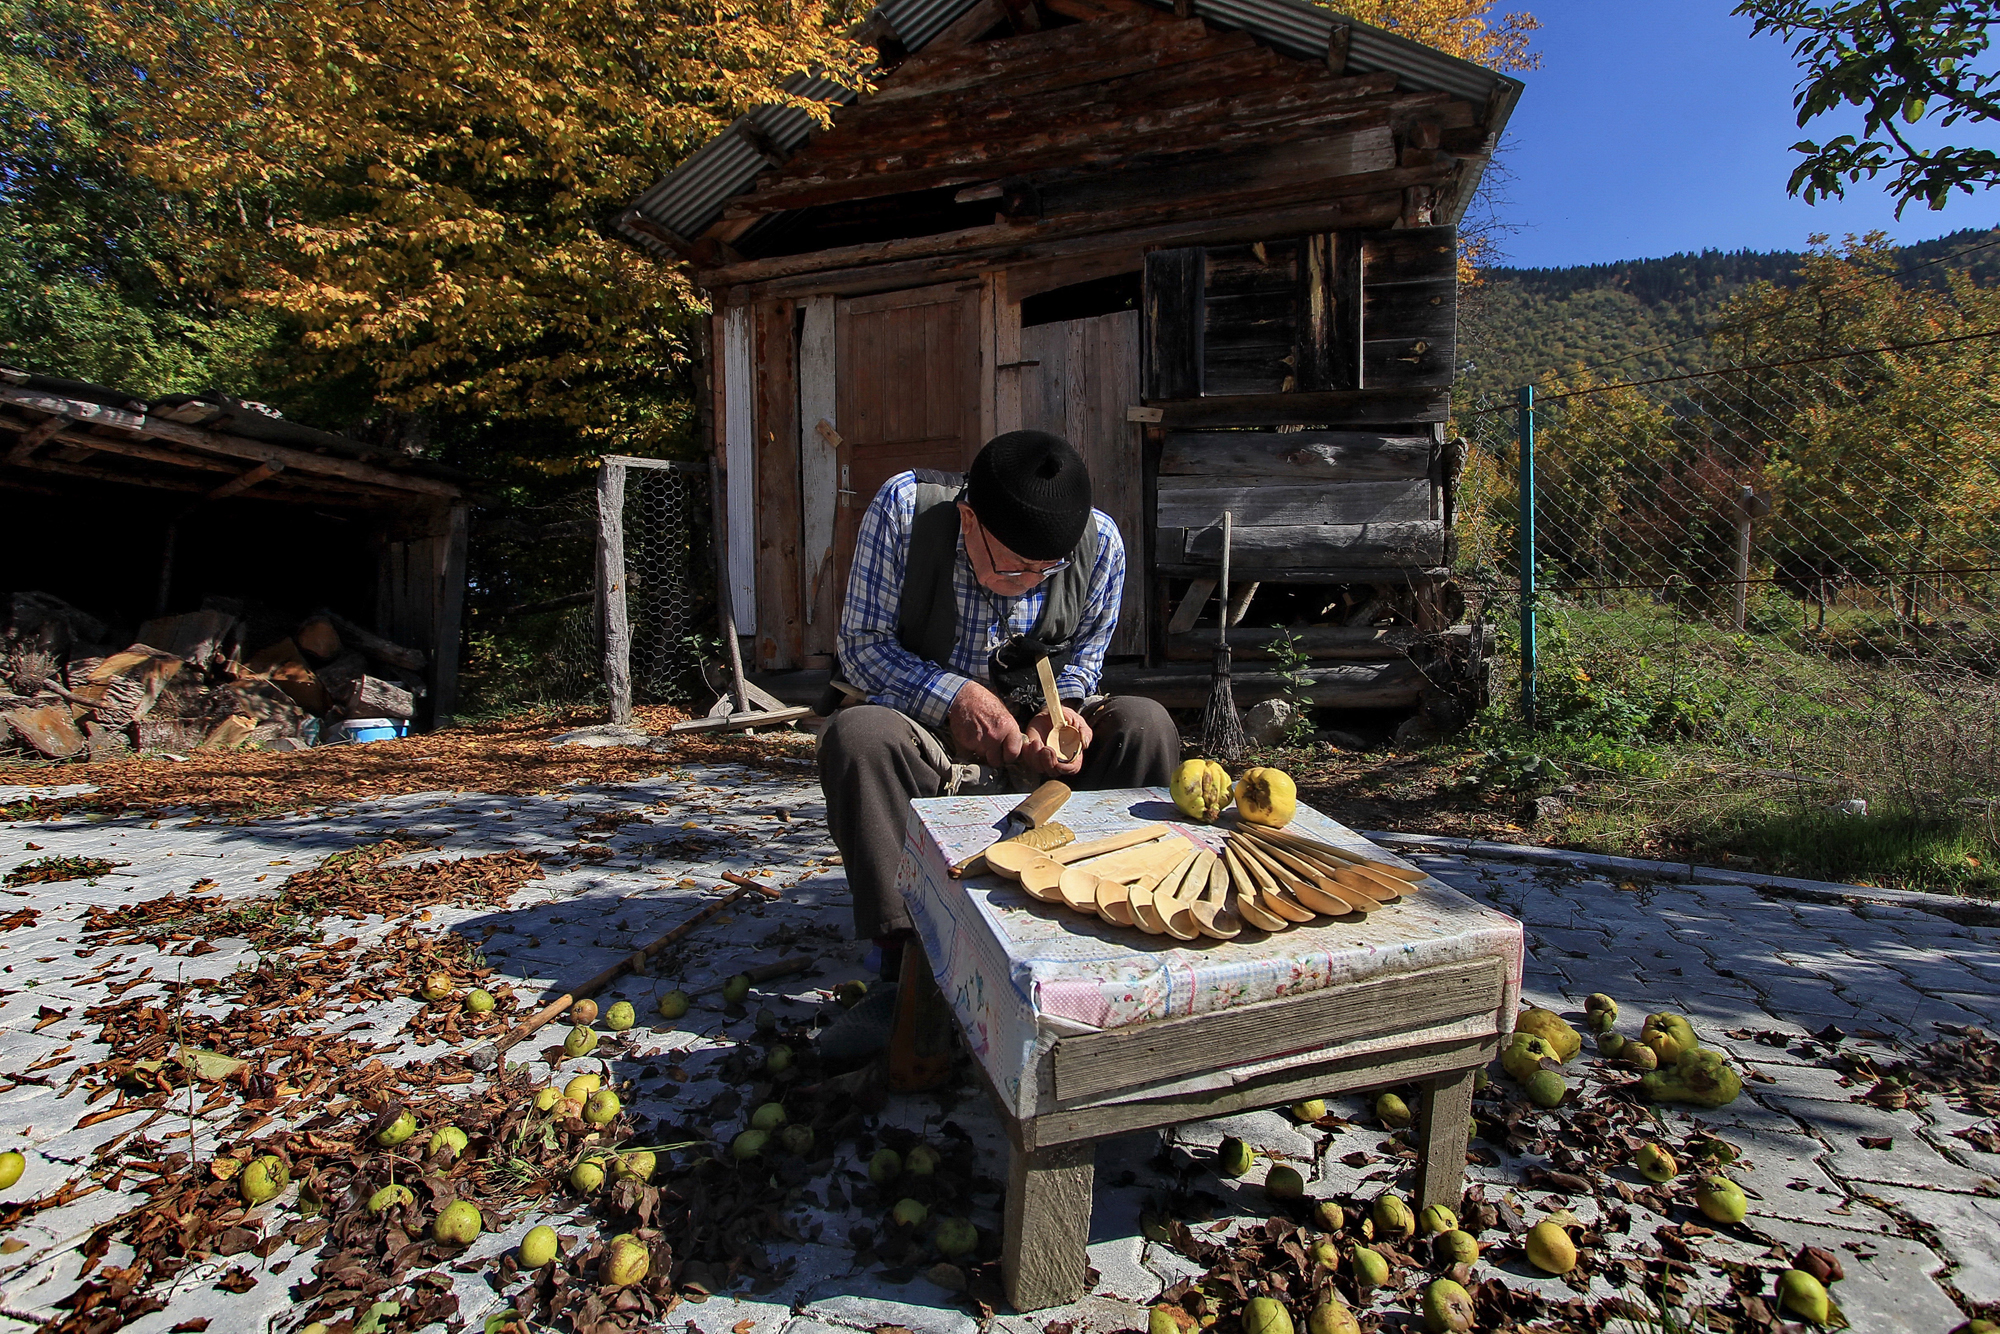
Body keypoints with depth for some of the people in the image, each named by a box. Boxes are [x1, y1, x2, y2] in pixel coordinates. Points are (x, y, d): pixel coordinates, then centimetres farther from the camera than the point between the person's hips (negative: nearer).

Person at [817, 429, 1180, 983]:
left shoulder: (1101, 544, -12)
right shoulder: (904, 510, -19)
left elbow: (1085, 652, 6)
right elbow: (861, 647, -13)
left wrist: (1061, 711, -15)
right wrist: (954, 695, -27)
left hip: (1038, 726, 2)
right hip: (928, 725, -1)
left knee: (1146, 725, -25)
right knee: (856, 735, -34)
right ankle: (903, 949, -26)